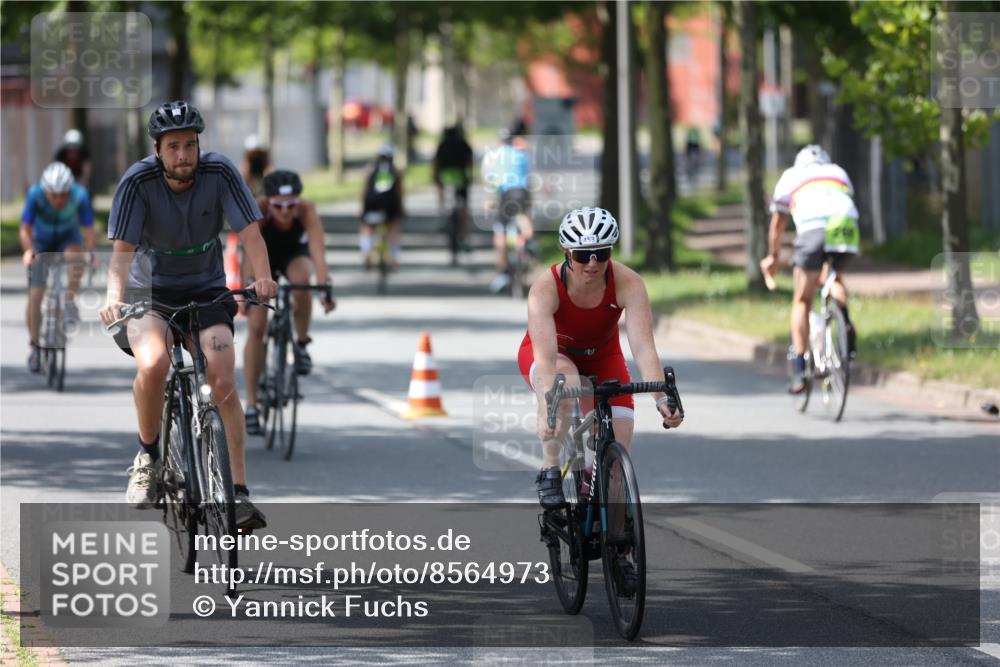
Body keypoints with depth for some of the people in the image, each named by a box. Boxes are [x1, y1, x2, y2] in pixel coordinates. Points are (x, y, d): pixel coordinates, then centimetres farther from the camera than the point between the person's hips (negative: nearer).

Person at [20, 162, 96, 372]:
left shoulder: (80, 196, -28)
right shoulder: (35, 194, -29)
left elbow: (88, 229, -28)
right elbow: (25, 229, -29)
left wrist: (91, 253, -45)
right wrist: (28, 250, -48)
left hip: (67, 240, 0)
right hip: (41, 245, 0)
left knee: (75, 256, -36)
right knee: (35, 296, -8)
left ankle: (69, 301, -18)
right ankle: (34, 346, 6)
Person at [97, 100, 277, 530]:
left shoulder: (219, 173, -15)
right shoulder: (138, 182, -19)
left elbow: (250, 234, -20)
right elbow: (122, 249, -24)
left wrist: (262, 277, -39)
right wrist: (114, 297, -42)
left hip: (206, 292, 1)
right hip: (149, 292, -1)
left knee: (223, 381, -18)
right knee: (153, 364, -31)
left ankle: (238, 491, -12)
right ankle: (148, 456, -7)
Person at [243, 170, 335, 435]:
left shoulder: (307, 210, -33)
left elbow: (318, 250, -43)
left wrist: (325, 288, -57)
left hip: (294, 255, 0)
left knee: (301, 278, -36)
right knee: (256, 327, -11)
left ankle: (302, 344, -12)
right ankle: (251, 405, -5)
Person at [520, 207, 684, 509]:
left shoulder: (628, 283, -30)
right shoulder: (545, 288, -34)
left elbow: (643, 348, -38)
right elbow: (546, 357, -44)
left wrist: (662, 399, -52)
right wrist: (547, 409, -59)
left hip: (601, 357, 2)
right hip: (552, 354, -2)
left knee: (618, 447, -14)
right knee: (564, 382, -39)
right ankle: (549, 472, -22)